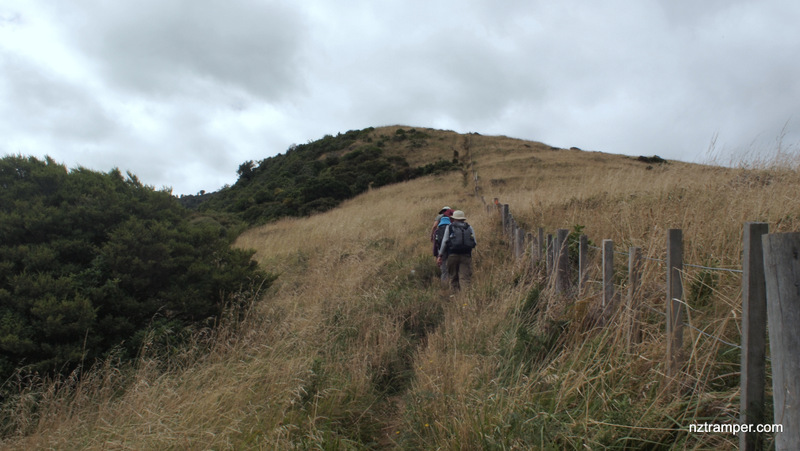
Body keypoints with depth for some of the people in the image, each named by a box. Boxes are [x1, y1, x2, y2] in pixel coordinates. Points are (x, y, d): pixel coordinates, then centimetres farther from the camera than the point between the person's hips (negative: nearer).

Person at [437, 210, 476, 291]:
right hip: (466, 255, 1)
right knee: (465, 277, -3)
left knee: (453, 277, 8)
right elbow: (475, 242, 8)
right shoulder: (469, 227, 11)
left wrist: (440, 255, 6)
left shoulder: (449, 227, 6)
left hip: (453, 255, -1)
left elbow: (444, 242, 2)